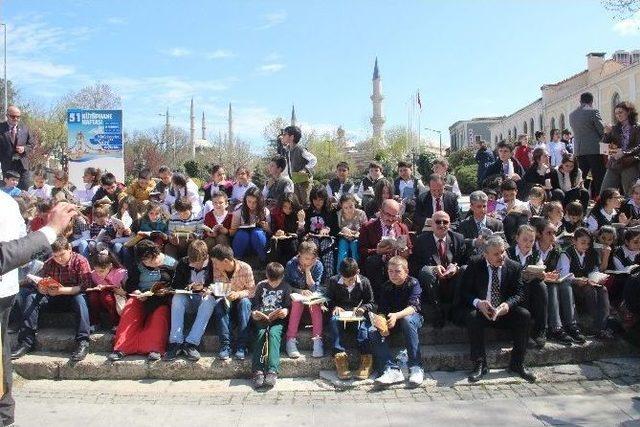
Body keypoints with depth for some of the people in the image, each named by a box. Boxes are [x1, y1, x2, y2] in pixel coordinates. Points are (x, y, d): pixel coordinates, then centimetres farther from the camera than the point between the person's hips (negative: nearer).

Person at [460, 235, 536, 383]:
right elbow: (465, 291, -7)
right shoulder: (474, 265, -6)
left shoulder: (514, 267, -1)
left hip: (505, 311, 2)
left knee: (525, 315, -24)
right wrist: (478, 303, -27)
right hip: (481, 310, -2)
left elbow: (519, 293, -3)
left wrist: (508, 304, -25)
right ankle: (480, 364, -23)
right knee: (472, 316, -33)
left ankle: (517, 363, -12)